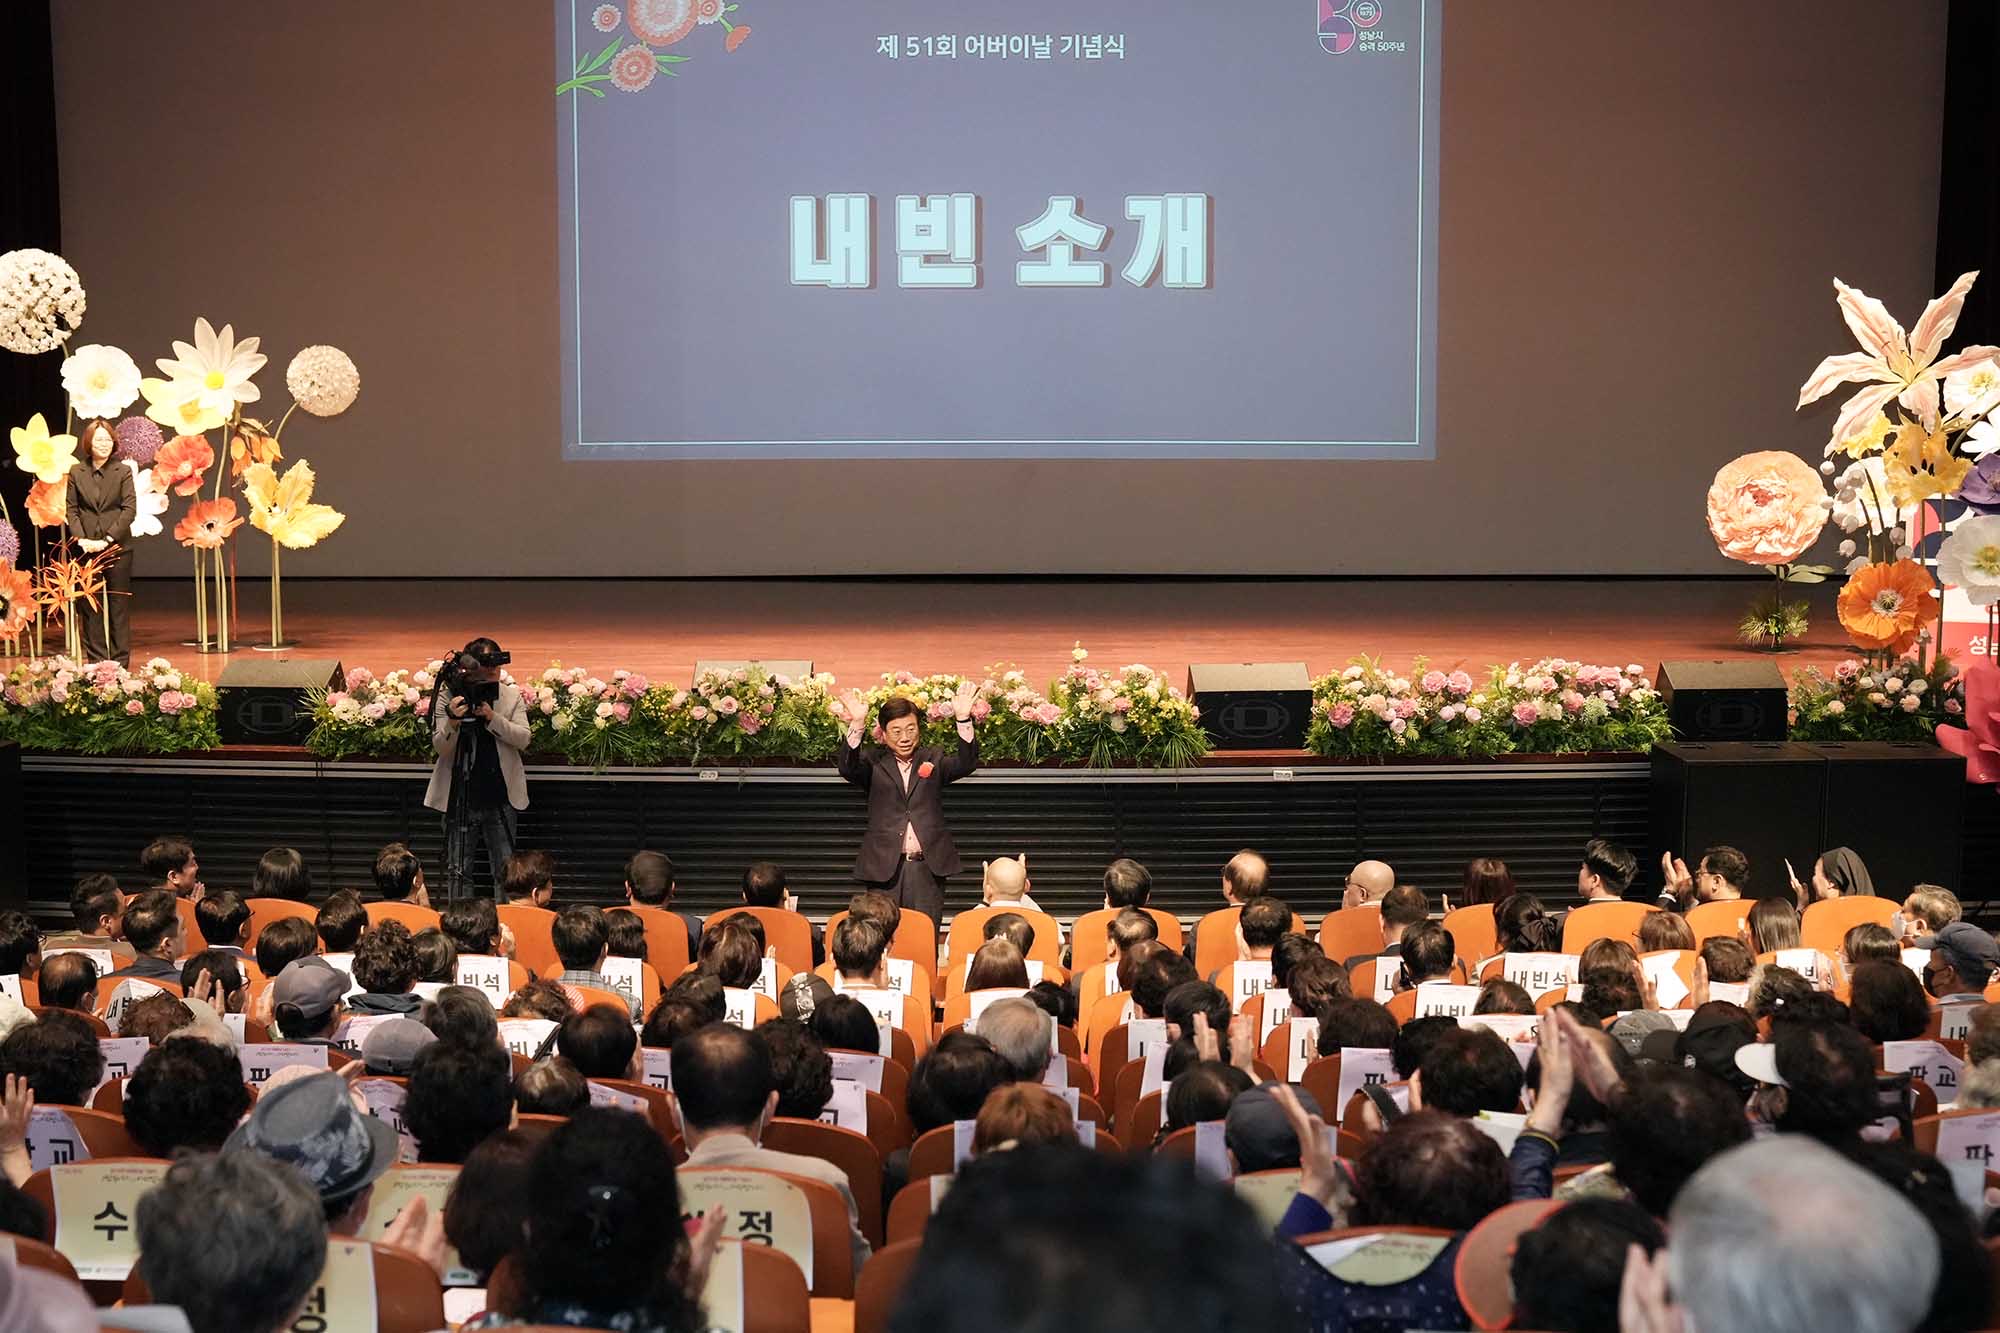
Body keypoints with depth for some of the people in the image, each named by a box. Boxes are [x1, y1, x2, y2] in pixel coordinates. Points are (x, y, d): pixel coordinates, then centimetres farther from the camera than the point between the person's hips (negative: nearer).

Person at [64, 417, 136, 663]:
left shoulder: (123, 471, -1)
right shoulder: (76, 472, 5)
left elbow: (130, 509, -6)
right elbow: (71, 509, 5)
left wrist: (108, 539, -13)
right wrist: (81, 538, -10)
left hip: (118, 547, -2)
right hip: (87, 548, 2)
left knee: (119, 605, 3)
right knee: (89, 605, 4)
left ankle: (120, 661, 9)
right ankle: (95, 659, 12)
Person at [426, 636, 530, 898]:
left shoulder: (511, 695, 1)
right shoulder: (448, 695, -3)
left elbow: (523, 739, -7)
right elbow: (440, 747, -6)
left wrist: (492, 717, -20)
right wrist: (452, 720, -26)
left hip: (501, 796, 1)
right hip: (460, 795, -1)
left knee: (505, 870, 6)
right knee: (457, 871, 4)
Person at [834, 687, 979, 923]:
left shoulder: (934, 758, 11)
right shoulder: (873, 762, 8)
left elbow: (966, 764, -5)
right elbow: (848, 768, -11)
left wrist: (964, 719, -19)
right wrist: (856, 725, -25)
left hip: (928, 867, 1)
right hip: (885, 867, -1)